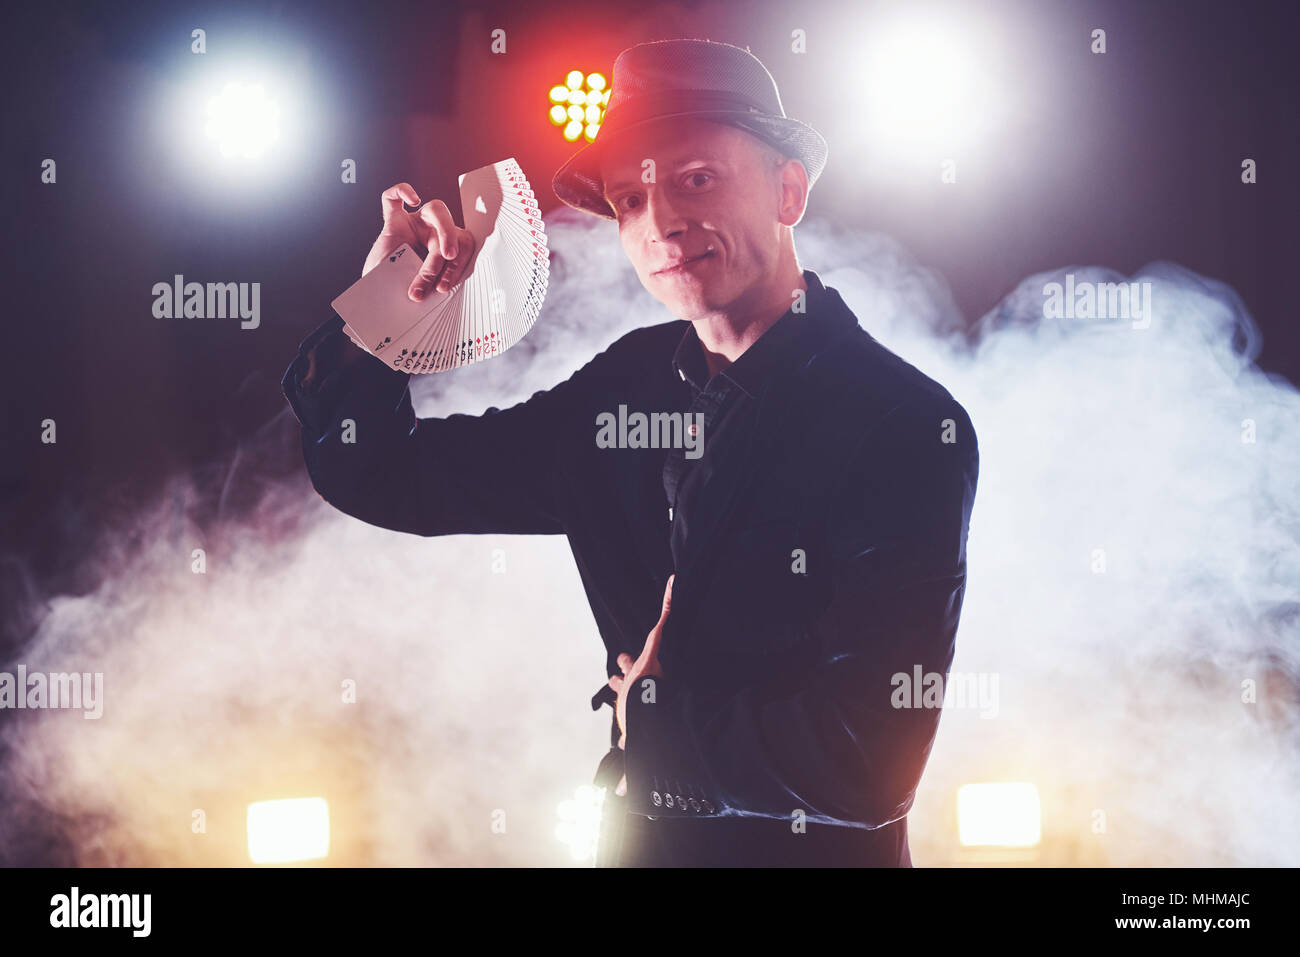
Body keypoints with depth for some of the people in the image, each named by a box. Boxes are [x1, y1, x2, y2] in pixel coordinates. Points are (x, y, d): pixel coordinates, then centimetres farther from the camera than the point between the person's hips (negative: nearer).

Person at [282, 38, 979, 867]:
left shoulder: (909, 427, -20)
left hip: (813, 851, -6)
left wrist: (648, 720, -11)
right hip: (636, 840, 6)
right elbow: (379, 475, 8)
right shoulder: (627, 385, -1)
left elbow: (868, 762, -26)